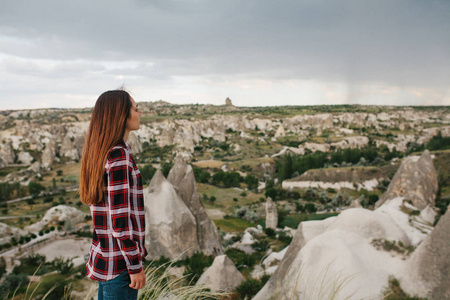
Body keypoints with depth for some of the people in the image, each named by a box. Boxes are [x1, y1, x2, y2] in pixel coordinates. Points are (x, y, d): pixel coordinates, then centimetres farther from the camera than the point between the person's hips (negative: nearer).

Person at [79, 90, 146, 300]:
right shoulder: (119, 156, -20)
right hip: (119, 261, -9)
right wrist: (135, 266, -15)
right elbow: (120, 218, -22)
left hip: (103, 254, 9)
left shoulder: (100, 153, 9)